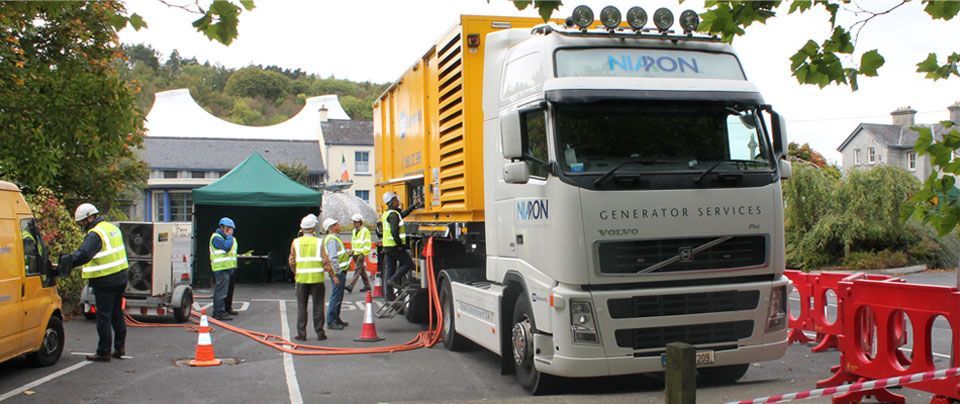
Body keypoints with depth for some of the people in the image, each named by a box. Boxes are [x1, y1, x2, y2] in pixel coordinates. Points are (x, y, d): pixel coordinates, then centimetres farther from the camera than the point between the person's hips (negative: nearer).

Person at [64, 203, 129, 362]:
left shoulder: (95, 234, -17)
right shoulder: (113, 228, 13)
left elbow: (84, 255, -29)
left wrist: (65, 260, -25)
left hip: (105, 281, -9)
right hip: (120, 278, 9)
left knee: (103, 316, -1)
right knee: (117, 313, 18)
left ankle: (103, 352, 5)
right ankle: (120, 347, 23)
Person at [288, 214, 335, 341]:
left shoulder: (296, 242, 1)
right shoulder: (319, 242, -3)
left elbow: (291, 261, 3)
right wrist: (333, 276, 2)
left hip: (301, 278, 1)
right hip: (317, 278, -1)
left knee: (301, 307, 8)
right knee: (318, 306, 6)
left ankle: (301, 334, 8)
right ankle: (320, 333, 8)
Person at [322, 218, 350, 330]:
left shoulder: (334, 238, 18)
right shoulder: (332, 240, -16)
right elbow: (332, 259, -22)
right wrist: (335, 274, -25)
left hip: (340, 271, 11)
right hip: (337, 272, -11)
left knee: (338, 297, 17)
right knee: (336, 297, -7)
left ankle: (336, 319, 25)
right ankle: (331, 322, -3)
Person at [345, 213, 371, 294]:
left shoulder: (365, 231, -9)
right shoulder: (354, 231, 16)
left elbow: (367, 244, -12)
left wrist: (363, 253, -17)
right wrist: (353, 251, 17)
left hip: (361, 254, -8)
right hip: (355, 254, 8)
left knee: (357, 270, -13)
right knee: (362, 270, 12)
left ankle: (351, 286, -21)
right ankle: (367, 286, 20)